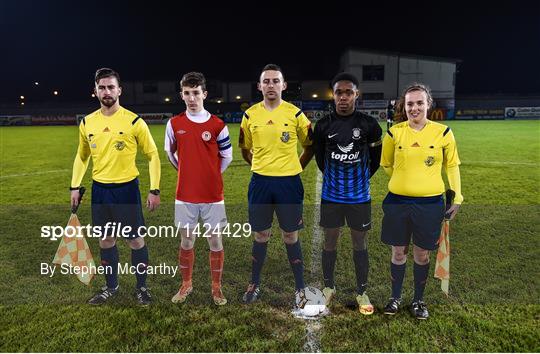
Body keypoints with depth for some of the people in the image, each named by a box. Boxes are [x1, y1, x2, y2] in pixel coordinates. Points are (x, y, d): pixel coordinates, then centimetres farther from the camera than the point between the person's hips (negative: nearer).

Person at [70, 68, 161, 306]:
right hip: (99, 189, 4)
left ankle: (142, 287, 22)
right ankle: (111, 287, 32)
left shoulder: (134, 121, -9)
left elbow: (152, 155, -5)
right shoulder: (87, 123, 4)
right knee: (105, 240, 13)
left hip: (126, 188, -4)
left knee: (135, 240, 3)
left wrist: (154, 190, -10)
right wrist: (75, 186, 11)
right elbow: (81, 156, 18)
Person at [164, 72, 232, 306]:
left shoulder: (217, 125, -5)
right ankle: (186, 285, 31)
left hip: (212, 195, -1)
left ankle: (216, 288, 23)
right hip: (185, 195, 2)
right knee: (186, 242, 12)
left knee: (215, 241, 7)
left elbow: (227, 157, 5)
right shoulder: (174, 124, 1)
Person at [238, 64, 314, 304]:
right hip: (260, 182, 2)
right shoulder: (250, 115, 3)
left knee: (290, 236, 7)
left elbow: (310, 146, 9)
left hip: (288, 182, -1)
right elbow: (245, 149, 16)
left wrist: (295, 167, 5)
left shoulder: (295, 114, -3)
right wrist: (261, 167, 10)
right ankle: (254, 284, 28)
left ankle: (300, 286, 22)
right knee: (260, 235, 12)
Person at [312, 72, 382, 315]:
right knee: (330, 241, 12)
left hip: (359, 197, -1)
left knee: (360, 243, 9)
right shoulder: (323, 126, -4)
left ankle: (362, 292, 25)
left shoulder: (369, 125, -7)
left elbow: (376, 159, 6)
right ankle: (328, 287, 30)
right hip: (331, 196, 1)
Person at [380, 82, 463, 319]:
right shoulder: (394, 133, -3)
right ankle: (396, 297, 31)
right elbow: (386, 164, 11)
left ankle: (418, 300, 32)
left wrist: (457, 197, 4)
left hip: (430, 203, 0)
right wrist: (405, 180, 10)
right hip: (397, 202, 1)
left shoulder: (443, 132, -4)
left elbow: (452, 166, 6)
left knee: (422, 254, 12)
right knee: (398, 252, 11)